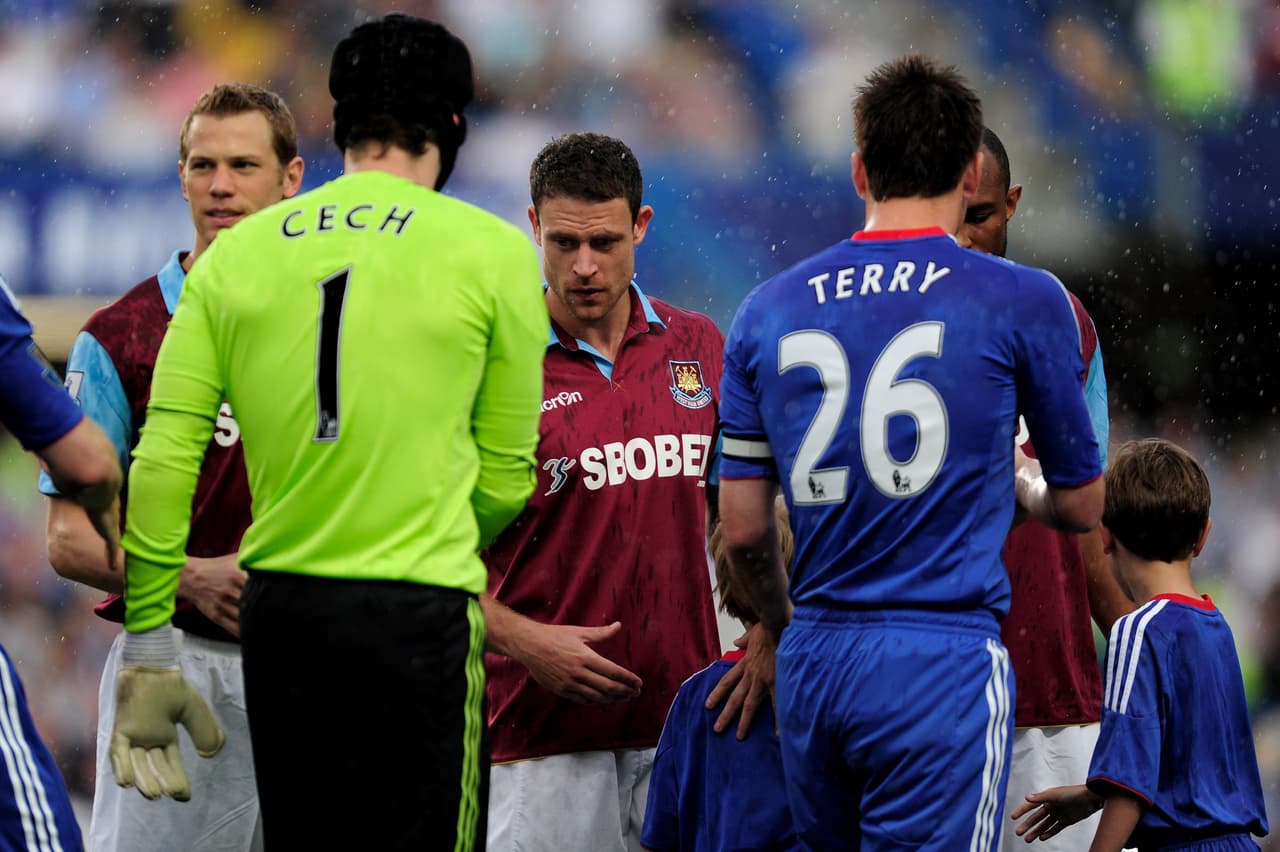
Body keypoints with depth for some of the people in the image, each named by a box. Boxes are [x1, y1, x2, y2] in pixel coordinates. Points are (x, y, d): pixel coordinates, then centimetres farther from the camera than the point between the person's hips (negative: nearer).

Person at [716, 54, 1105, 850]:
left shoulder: (767, 312, 9)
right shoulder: (1027, 304, -1)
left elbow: (744, 530, 10)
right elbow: (1081, 506, 9)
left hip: (814, 666, 4)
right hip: (945, 665, -4)